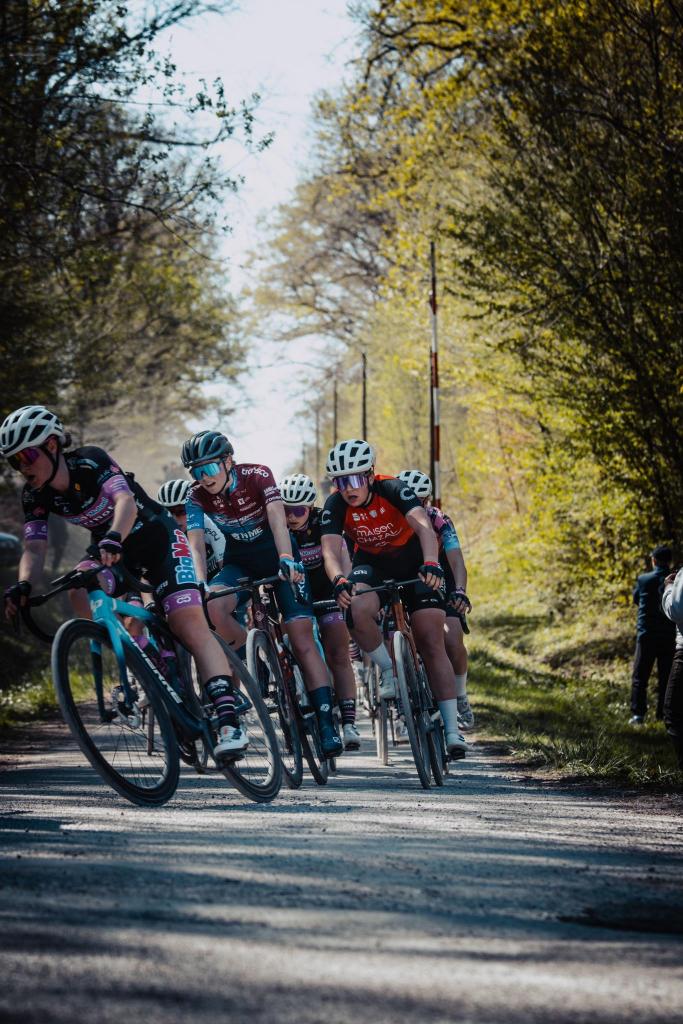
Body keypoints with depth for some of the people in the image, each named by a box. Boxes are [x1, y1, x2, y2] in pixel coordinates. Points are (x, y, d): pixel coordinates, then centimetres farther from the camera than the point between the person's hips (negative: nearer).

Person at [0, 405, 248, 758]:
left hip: (158, 540, -7)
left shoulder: (90, 461, -26)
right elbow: (35, 548, -18)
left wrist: (113, 538, -61)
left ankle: (229, 720, -31)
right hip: (115, 555, 7)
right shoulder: (35, 495, -10)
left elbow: (126, 501, -41)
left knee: (190, 624, -21)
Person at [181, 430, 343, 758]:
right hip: (239, 562, 2)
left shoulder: (257, 475, -22)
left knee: (302, 636, -15)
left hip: (278, 558, -2)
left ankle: (325, 721, -14)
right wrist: (200, 584, -40)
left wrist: (286, 559, -52)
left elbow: (277, 518, -36)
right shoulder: (197, 496, -15)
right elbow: (196, 544, -23)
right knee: (212, 606, -31)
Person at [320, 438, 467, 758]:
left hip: (414, 561, -2)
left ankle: (452, 728, -10)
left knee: (431, 641, -12)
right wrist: (339, 580, -55)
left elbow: (424, 527, -42)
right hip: (371, 563, 2)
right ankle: (389, 672, -7)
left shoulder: (392, 489, -28)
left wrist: (431, 564, -61)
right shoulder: (335, 506, -21)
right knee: (358, 612, -32)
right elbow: (330, 551, -33)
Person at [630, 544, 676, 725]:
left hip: (646, 635, -1)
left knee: (640, 677, 4)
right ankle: (664, 715, 8)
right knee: (666, 677, 9)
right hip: (669, 636, 1)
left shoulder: (643, 580, -5)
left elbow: (636, 600, 11)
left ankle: (638, 714, -6)